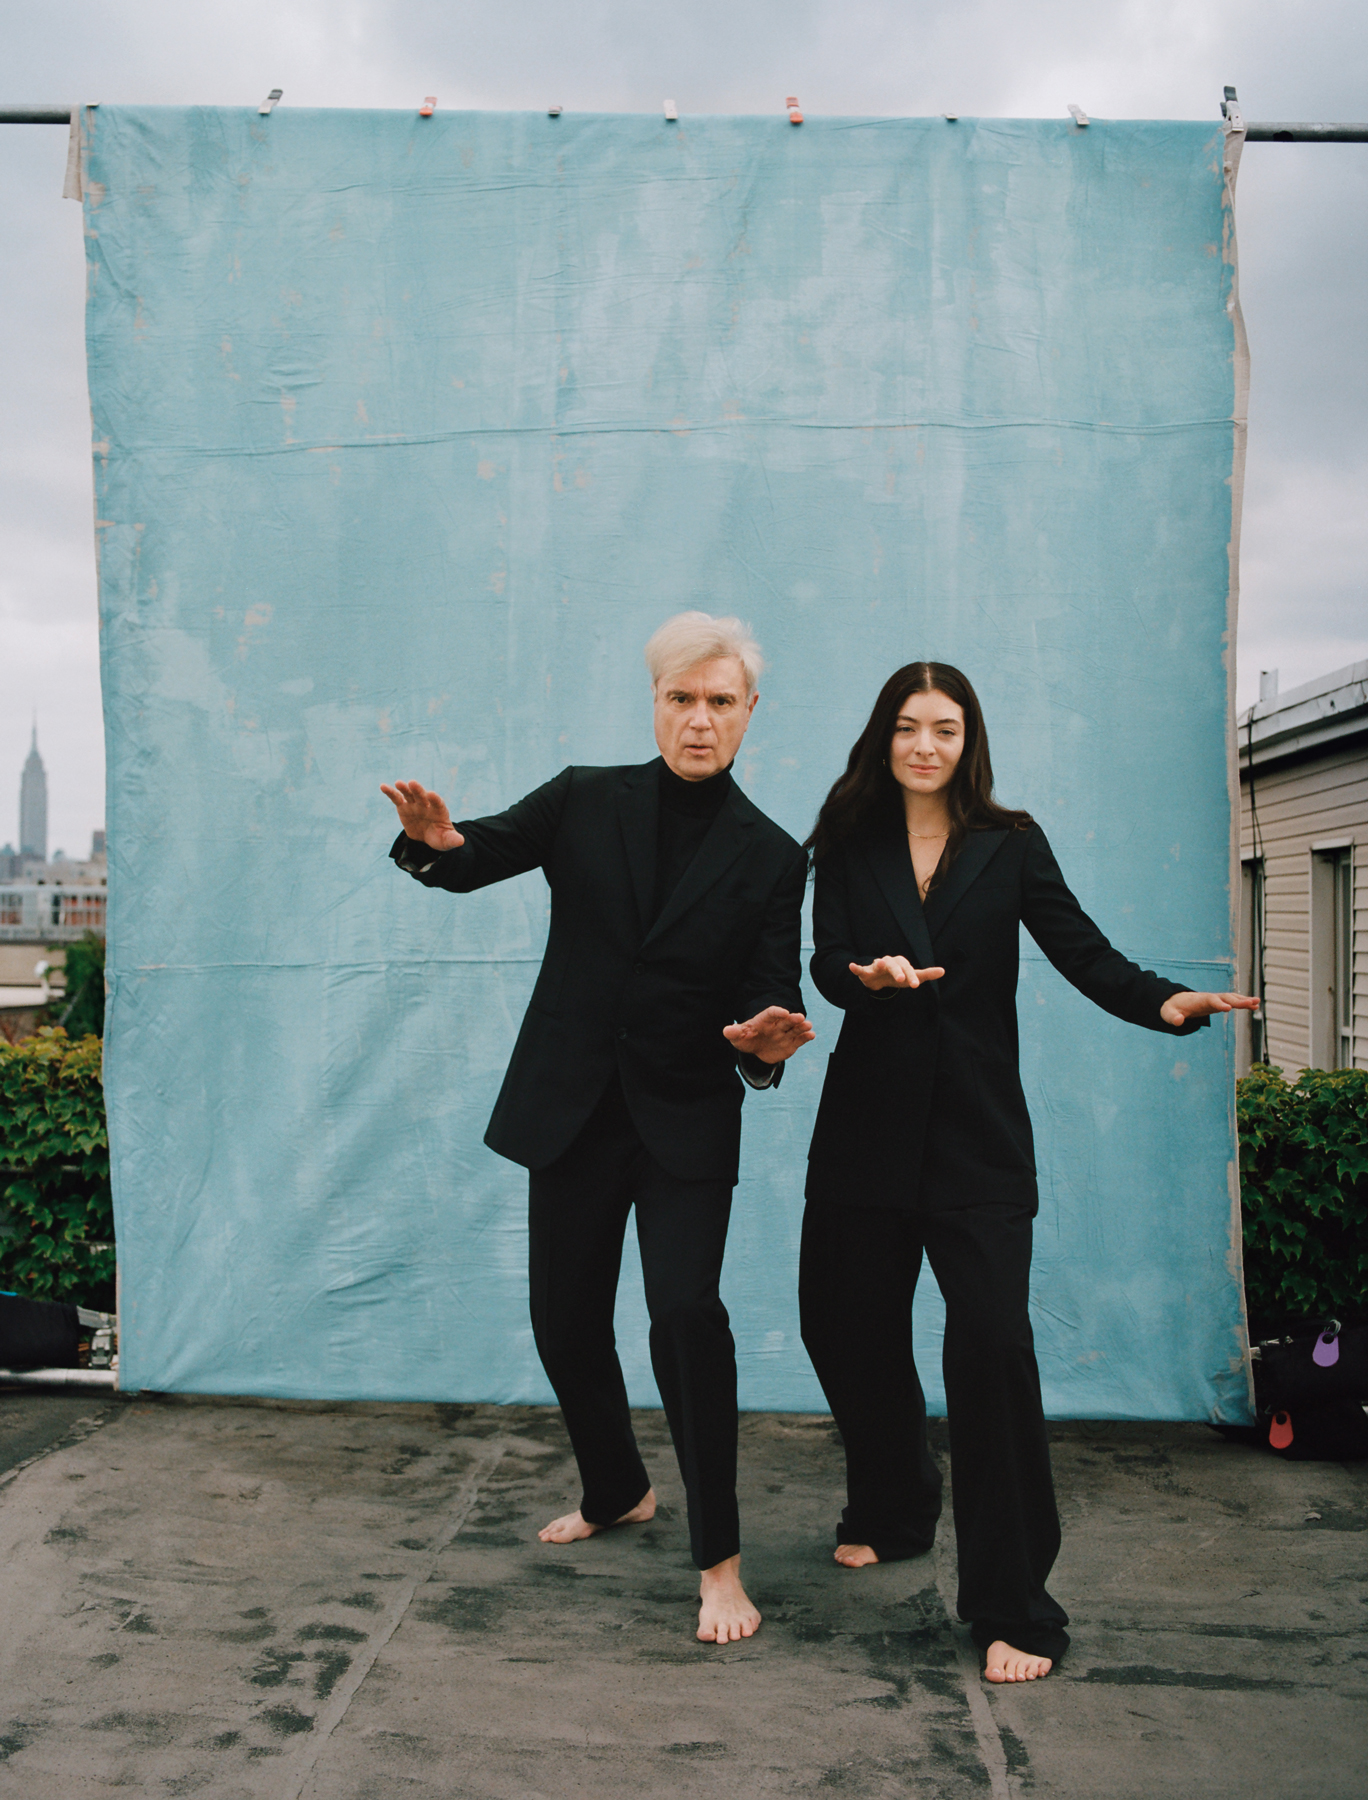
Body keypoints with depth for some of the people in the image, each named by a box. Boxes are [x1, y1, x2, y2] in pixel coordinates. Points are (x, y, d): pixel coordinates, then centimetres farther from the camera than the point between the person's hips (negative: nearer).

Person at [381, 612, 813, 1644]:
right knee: (565, 1320, 12)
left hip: (687, 1123, -2)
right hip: (572, 1110, 2)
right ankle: (617, 1492, 39)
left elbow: (770, 996, -2)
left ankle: (719, 1559, -1)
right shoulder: (586, 801, 2)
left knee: (687, 1312, -18)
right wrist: (436, 839, -30)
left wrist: (770, 1038, -26)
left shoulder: (770, 856, 0)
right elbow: (474, 858, -5)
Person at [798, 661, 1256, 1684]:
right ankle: (894, 1513, 38)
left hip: (980, 1140, -2)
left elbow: (1083, 951, -4)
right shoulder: (849, 844, 6)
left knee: (991, 1341, -13)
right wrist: (872, 974, -27)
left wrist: (1167, 1002, -23)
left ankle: (1014, 1610, -1)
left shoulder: (1010, 845, 4)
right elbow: (827, 964, -4)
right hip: (870, 1129, 2)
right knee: (847, 1326, 9)